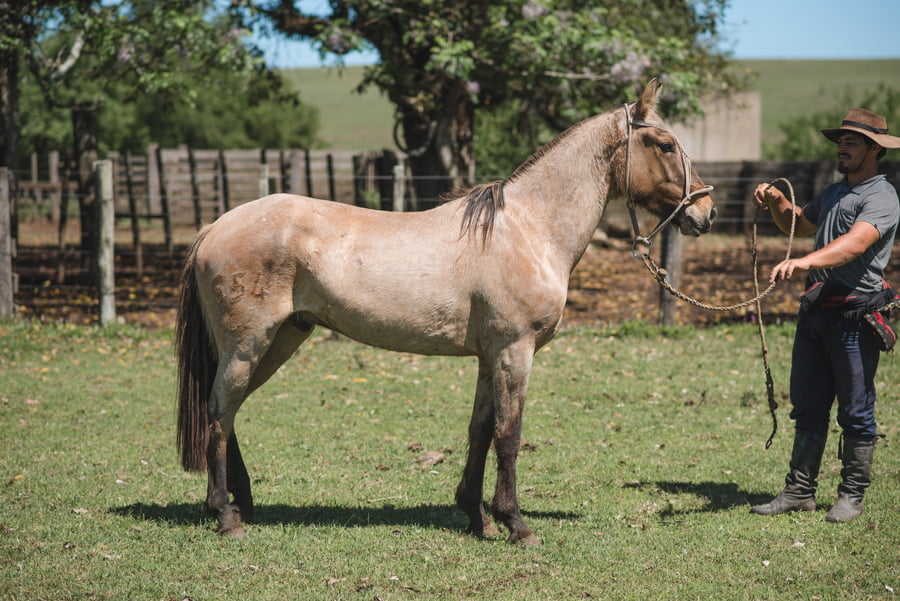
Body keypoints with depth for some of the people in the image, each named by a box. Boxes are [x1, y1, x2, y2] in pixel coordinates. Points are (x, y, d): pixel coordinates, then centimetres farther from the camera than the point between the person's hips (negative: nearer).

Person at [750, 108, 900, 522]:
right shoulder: (832, 194, 18)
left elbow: (855, 243, -28)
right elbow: (797, 224, 34)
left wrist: (805, 263, -43)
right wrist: (776, 202, 12)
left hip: (855, 317, -8)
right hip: (815, 312, 8)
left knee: (855, 412, 1)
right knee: (808, 407, 10)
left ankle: (852, 495, 11)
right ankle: (799, 491, 16)